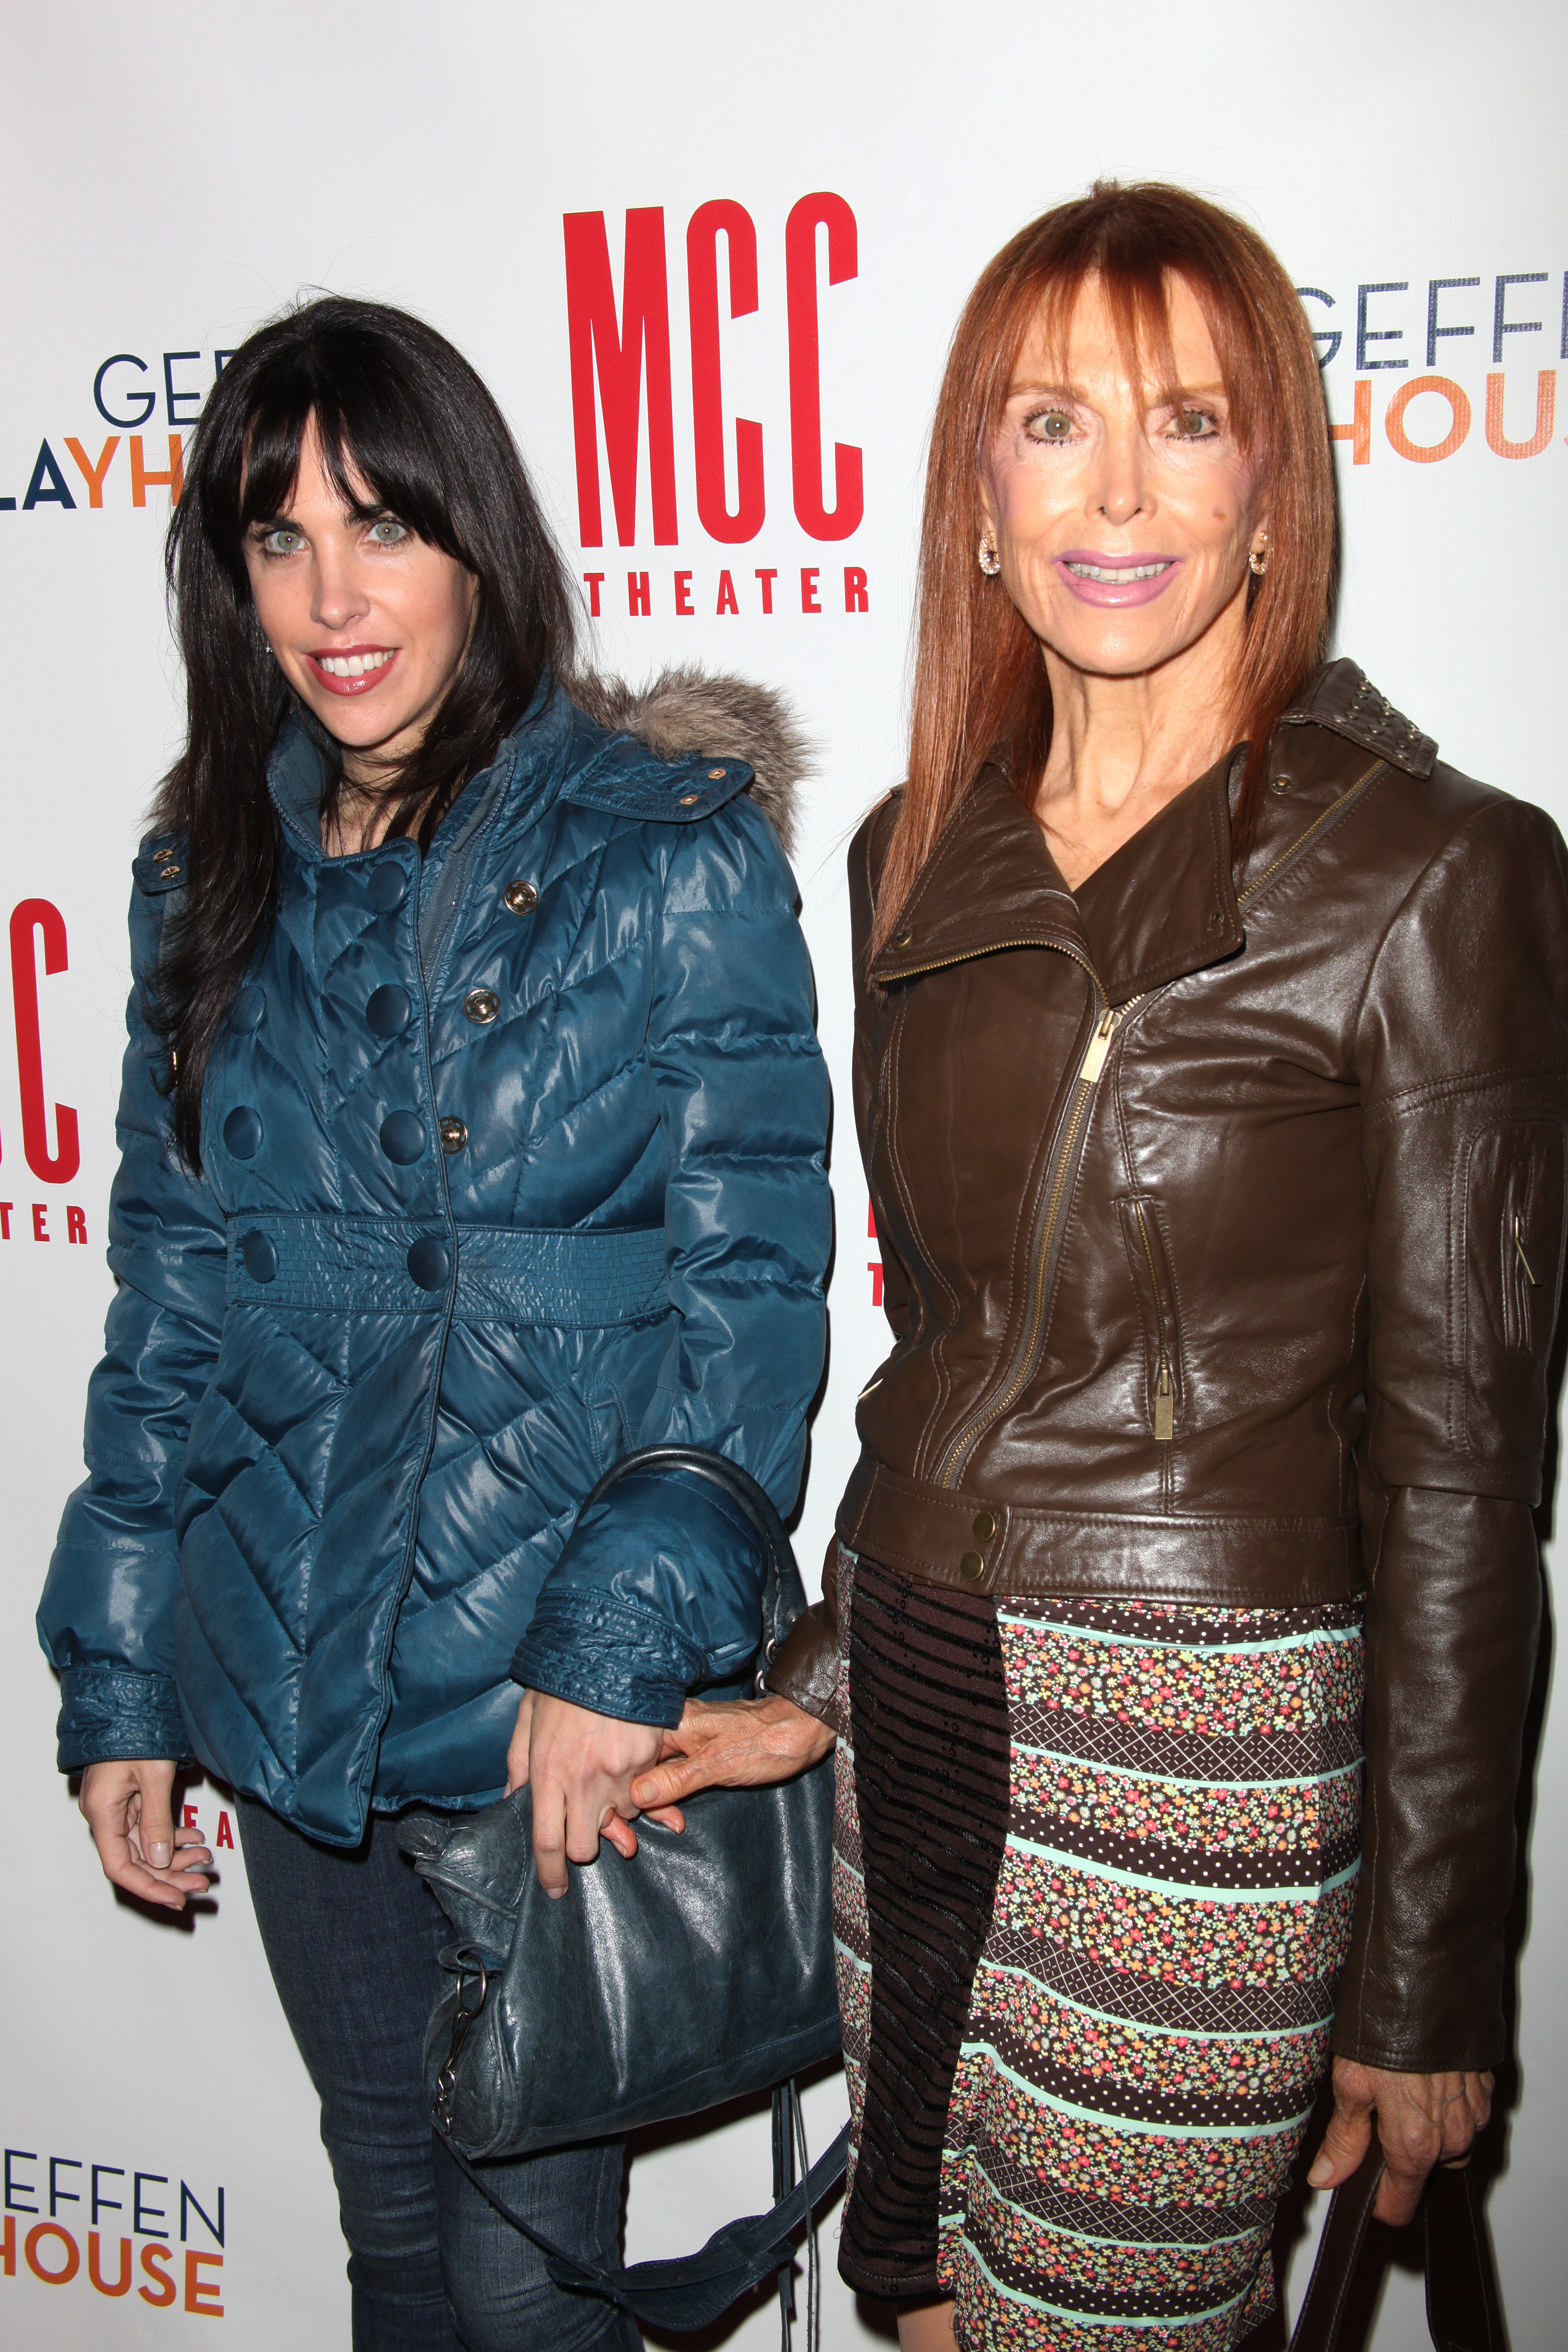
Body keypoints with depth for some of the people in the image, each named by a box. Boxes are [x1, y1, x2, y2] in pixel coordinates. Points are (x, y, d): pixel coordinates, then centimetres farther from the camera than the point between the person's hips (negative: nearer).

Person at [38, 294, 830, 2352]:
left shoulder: (673, 854, -9)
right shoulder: (213, 874, 5)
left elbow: (752, 1282, -10)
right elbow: (169, 1295, 9)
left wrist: (623, 1638, -18)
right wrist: (119, 1679, 9)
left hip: (566, 1717, -4)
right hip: (291, 1699, 5)